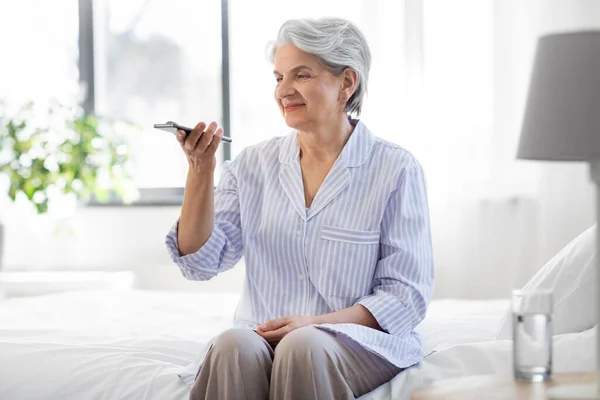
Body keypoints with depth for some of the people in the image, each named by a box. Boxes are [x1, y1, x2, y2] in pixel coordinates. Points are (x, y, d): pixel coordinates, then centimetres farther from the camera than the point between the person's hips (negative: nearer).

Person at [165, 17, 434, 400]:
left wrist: (317, 323, -17)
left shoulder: (395, 168, -1)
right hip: (261, 336, 2)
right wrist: (200, 169, -10)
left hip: (358, 338, -2)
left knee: (304, 346, -35)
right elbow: (200, 261, 2)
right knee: (234, 345, -32)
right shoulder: (254, 164, 10)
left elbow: (407, 293, -3)